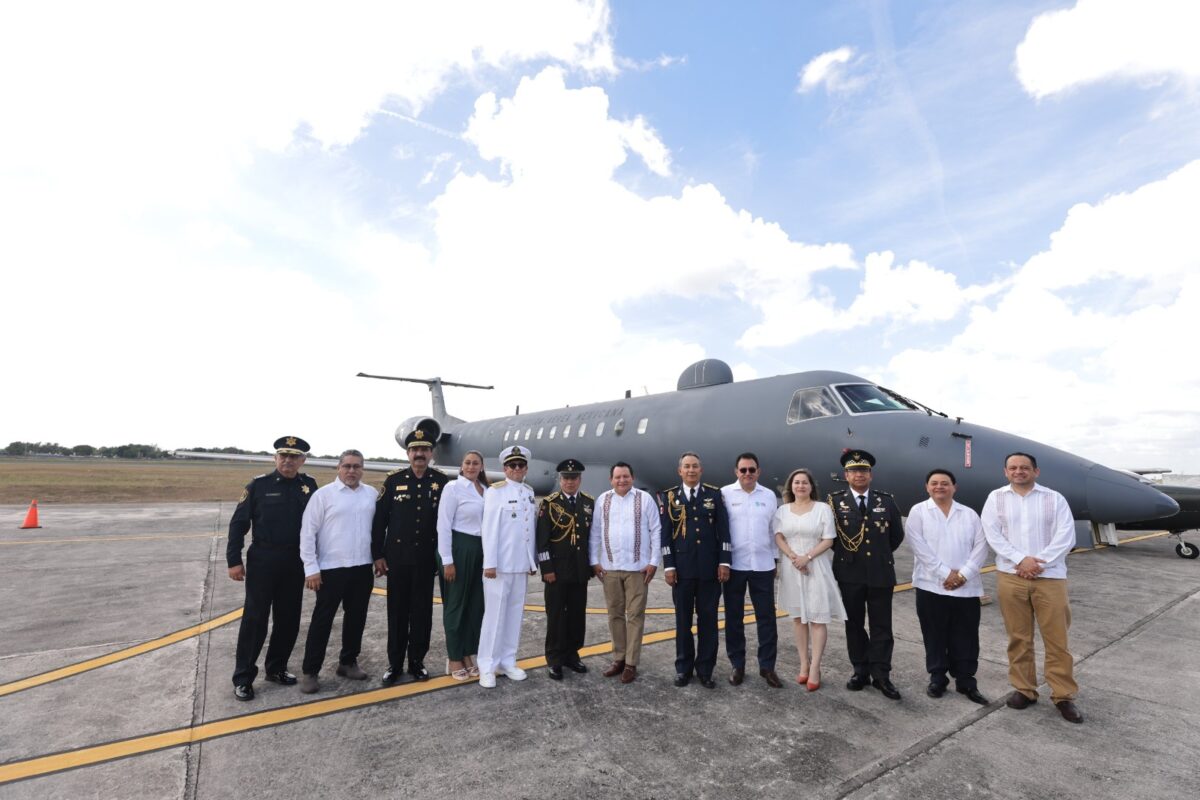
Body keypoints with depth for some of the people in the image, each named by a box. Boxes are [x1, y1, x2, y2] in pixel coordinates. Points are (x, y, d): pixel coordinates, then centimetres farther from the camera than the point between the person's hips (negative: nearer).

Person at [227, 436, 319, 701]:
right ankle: (243, 678, 17)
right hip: (262, 562, -3)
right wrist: (234, 560, -8)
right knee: (255, 619, 3)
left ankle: (276, 668, 28)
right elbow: (238, 523, -4)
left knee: (289, 619, 11)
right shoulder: (259, 485, -6)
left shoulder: (309, 486, 1)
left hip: (295, 563, 3)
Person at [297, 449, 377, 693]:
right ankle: (310, 671, 21)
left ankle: (348, 662, 32)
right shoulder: (323, 494, -6)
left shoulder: (371, 494, 4)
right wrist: (311, 568, -9)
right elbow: (308, 532, -7)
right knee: (322, 620, 6)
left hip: (363, 568, 4)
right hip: (331, 569, -3)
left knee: (356, 617, 14)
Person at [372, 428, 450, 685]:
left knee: (422, 611, 9)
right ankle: (394, 664, 23)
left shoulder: (443, 481, -2)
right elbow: (379, 518, 0)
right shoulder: (393, 479, -2)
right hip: (397, 557, 0)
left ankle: (417, 661, 24)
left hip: (427, 559, 0)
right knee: (397, 611, 9)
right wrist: (378, 554, -2)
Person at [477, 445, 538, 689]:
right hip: (500, 563, -6)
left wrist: (533, 560, 10)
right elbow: (489, 528, -11)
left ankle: (507, 662, 24)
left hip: (521, 563, 6)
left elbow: (532, 529, 11)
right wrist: (490, 563, -15)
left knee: (515, 613, 12)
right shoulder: (495, 491, -8)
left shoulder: (529, 493, 9)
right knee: (495, 614, 1)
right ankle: (487, 666, 13)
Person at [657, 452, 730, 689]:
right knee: (683, 620, 10)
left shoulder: (714, 494, 3)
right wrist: (668, 566, -5)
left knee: (708, 619, 8)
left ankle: (705, 669, 21)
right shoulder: (668, 496, 2)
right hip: (682, 568, 0)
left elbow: (723, 530, 2)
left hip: (710, 567, 1)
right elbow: (665, 534, 0)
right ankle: (683, 667, 23)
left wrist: (724, 562, -4)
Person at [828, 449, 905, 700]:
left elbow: (897, 534, 12)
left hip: (880, 573, 1)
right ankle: (860, 671, 21)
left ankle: (881, 675, 15)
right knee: (854, 625, 9)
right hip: (849, 573, 0)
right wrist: (843, 555, 5)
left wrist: (882, 554, 11)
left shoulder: (886, 501, 3)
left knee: (881, 627, 6)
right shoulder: (836, 501, -2)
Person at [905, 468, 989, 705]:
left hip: (966, 587, 2)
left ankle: (966, 681, 21)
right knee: (935, 636, 8)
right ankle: (937, 678, 22)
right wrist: (945, 573, -14)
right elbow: (918, 545, -9)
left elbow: (980, 546, 1)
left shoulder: (969, 514, 9)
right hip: (931, 585, -2)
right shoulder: (918, 511, 0)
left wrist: (964, 574, -11)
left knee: (966, 637, 8)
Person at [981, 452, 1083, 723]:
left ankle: (1063, 696, 15)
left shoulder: (1055, 498, 4)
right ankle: (1023, 689, 18)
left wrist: (1038, 562, -13)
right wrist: (1020, 560, -14)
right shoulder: (996, 498, 5)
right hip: (1010, 576, 1)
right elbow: (992, 533, -3)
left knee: (1057, 639, 3)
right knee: (1019, 637, 7)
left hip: (1050, 577, 0)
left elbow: (1065, 536, -4)